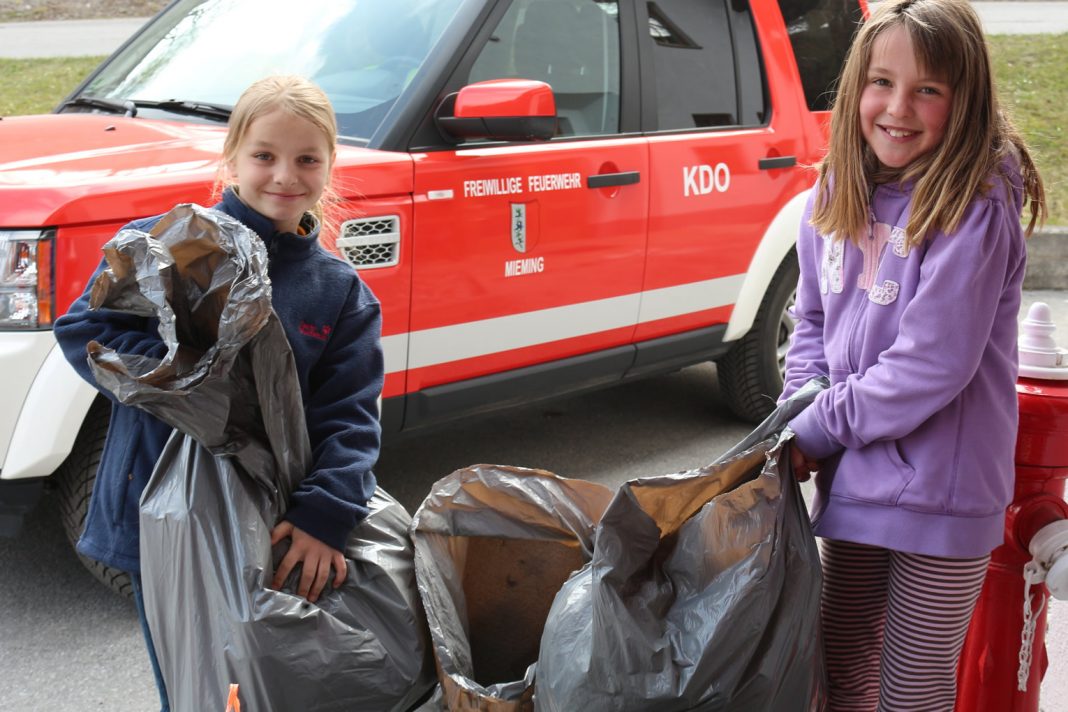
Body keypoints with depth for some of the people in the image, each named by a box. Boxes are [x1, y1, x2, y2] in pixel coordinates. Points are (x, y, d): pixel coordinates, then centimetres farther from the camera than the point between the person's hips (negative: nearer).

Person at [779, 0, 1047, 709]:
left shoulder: (975, 209, -19)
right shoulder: (837, 191, 3)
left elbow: (931, 365, -22)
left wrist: (818, 431, -13)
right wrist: (801, 405, -4)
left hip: (941, 491, -6)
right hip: (851, 479, 6)